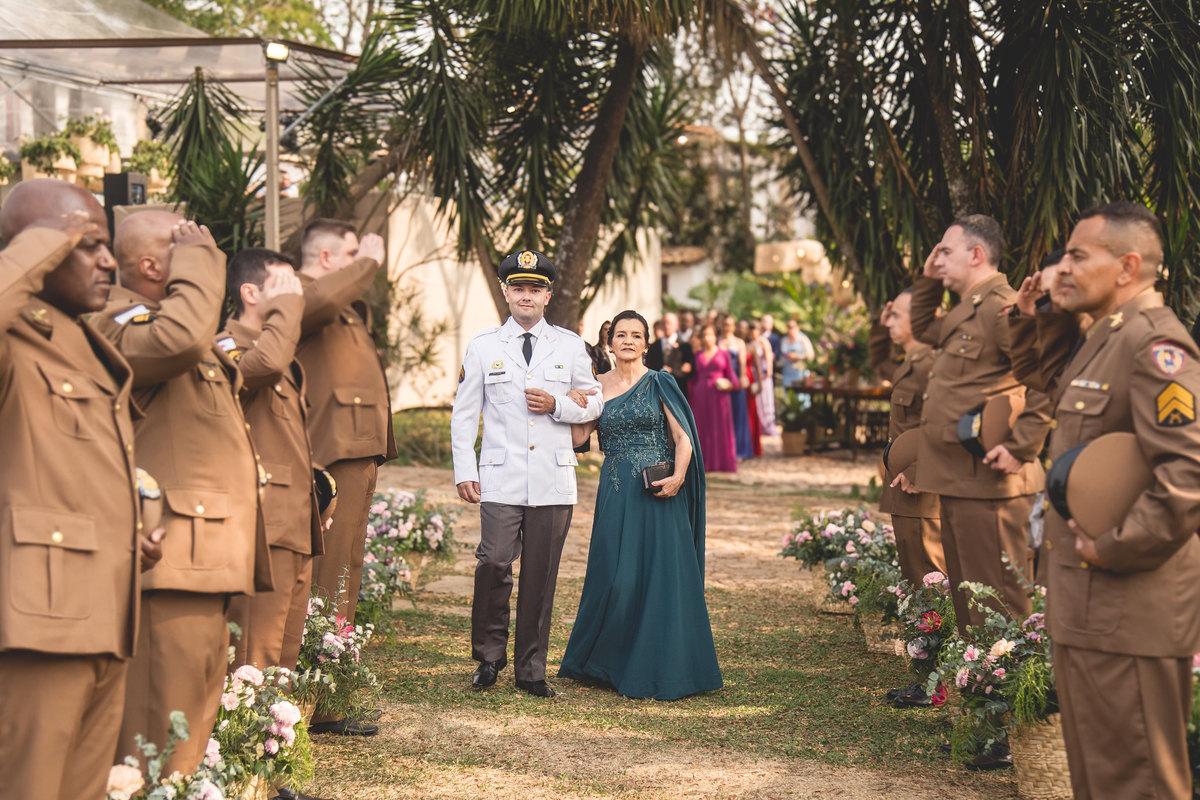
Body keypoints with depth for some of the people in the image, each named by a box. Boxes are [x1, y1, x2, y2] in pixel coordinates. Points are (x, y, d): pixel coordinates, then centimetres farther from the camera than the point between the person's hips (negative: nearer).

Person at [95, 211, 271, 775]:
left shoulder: (161, 322, 22)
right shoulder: (121, 326, -12)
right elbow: (179, 337, -34)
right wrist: (197, 256, -20)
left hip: (206, 556, 11)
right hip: (172, 558, -11)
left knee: (197, 713, 16)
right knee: (162, 738, -9)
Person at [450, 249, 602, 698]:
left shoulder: (570, 346, 10)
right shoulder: (482, 347, 8)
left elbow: (594, 404, 15)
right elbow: (464, 413, 10)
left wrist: (557, 405, -5)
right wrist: (464, 470, 1)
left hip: (554, 480, 1)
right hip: (500, 479, -1)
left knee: (541, 576, 2)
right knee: (494, 564, -12)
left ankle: (531, 670, 13)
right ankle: (489, 656, 10)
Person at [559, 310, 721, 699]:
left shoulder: (659, 384, 1)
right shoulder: (598, 387, 9)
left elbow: (683, 437, -3)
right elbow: (578, 437, -1)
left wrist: (677, 477, -18)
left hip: (657, 493, -2)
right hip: (615, 494, 3)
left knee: (660, 575, -2)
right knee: (615, 576, 3)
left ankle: (660, 670, 7)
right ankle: (607, 662, 20)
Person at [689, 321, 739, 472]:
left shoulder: (723, 354, 5)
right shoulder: (697, 356, 10)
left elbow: (730, 374, 8)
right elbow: (694, 377, 12)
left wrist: (730, 384, -13)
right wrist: (691, 396, 7)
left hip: (718, 396, -2)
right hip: (701, 396, 2)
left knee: (720, 429, 0)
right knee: (702, 430, 1)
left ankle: (722, 463, 6)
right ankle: (704, 462, 5)